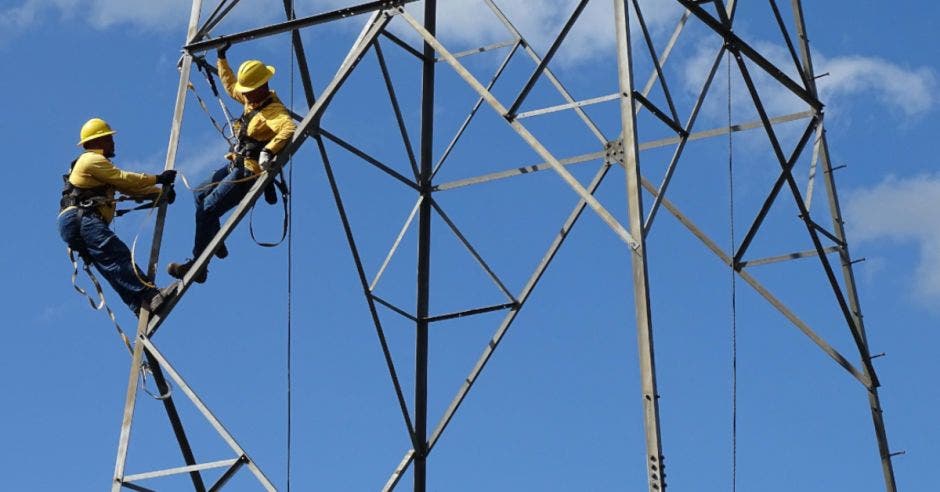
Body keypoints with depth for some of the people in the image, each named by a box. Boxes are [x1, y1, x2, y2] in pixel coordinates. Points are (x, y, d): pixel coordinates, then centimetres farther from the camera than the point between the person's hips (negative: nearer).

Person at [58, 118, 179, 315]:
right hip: (79, 219, -10)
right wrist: (158, 179, 1)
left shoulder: (99, 165, 33)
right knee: (118, 256, -23)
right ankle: (150, 296, -35)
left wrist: (161, 193, 11)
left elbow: (128, 187, 24)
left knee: (113, 269, -4)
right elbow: (124, 179, -5)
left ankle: (141, 306, -14)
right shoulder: (92, 160, 1)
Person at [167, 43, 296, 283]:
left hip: (250, 172, -11)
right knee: (200, 195, 21)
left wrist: (269, 150, -51)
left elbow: (289, 129, -42)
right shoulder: (252, 99, 9)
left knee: (208, 209, -16)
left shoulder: (274, 110, -21)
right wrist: (221, 59, 29)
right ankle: (217, 245, 23)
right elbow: (230, 85, 29)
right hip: (237, 164, 11)